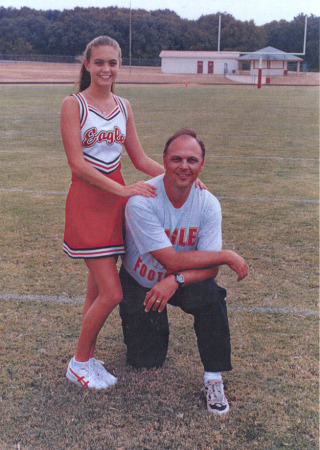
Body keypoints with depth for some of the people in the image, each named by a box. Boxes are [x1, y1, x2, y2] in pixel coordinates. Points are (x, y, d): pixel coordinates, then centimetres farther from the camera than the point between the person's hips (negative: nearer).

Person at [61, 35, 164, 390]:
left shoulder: (123, 107, 10)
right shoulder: (73, 104, -7)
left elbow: (140, 159, 13)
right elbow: (77, 163, -15)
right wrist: (123, 189, -21)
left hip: (117, 198, 6)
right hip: (87, 201, -5)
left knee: (98, 287, 12)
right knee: (111, 293, -8)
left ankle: (87, 359, 26)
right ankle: (79, 363, 13)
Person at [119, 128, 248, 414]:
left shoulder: (208, 204, -18)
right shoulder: (142, 201, -29)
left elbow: (210, 269, -20)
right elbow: (172, 261, -31)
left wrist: (176, 281, -38)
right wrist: (228, 256, -28)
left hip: (184, 282, 2)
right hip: (140, 284, -1)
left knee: (211, 294, -31)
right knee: (146, 361, -1)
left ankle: (214, 379, -13)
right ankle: (147, 323, 33)